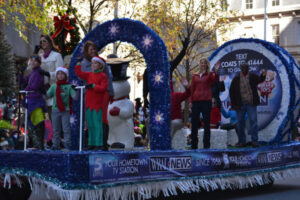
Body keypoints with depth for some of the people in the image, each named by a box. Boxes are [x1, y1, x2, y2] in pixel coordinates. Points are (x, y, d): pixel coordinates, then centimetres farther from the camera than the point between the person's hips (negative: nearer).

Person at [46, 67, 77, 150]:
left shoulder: (69, 86, 1)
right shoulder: (54, 86, 10)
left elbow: (74, 97, -6)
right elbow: (48, 95, 8)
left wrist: (75, 90, -21)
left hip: (65, 110, -3)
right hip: (55, 110, 3)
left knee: (66, 128, -4)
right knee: (55, 129, 7)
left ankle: (67, 144, 3)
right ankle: (56, 144, 13)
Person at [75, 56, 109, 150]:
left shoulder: (103, 76, -4)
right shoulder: (89, 75, 15)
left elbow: (103, 88, -14)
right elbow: (79, 74, 15)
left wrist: (93, 85, -20)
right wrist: (78, 64, 8)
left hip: (97, 103, -6)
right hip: (89, 103, 6)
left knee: (97, 123, -9)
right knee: (90, 124, 8)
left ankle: (99, 144, -8)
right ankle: (92, 144, 13)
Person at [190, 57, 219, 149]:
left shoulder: (210, 75, 5)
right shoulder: (195, 76, 13)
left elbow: (215, 79, -17)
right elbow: (192, 89, 13)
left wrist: (216, 72, -37)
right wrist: (191, 101, 6)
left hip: (206, 101, -3)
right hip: (196, 101, 3)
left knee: (206, 124, 0)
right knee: (194, 123, 4)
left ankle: (206, 145, 2)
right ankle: (194, 145, 12)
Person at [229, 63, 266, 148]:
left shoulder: (252, 76, 6)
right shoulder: (236, 79, 6)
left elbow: (259, 80, -12)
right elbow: (231, 91, 7)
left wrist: (263, 75, -35)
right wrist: (233, 104, 0)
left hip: (251, 103, -1)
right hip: (240, 104, 1)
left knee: (253, 121, -6)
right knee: (240, 122, 6)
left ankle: (254, 141, -3)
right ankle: (242, 141, 14)